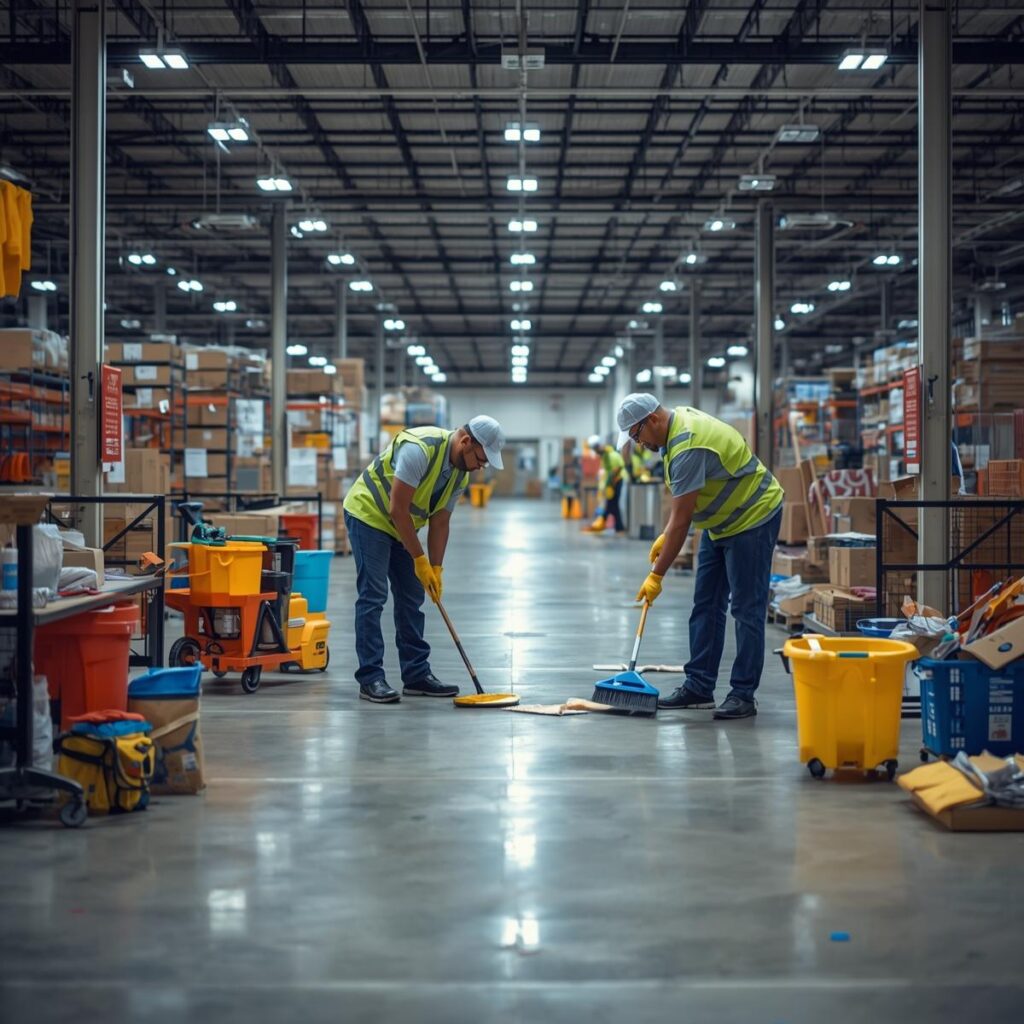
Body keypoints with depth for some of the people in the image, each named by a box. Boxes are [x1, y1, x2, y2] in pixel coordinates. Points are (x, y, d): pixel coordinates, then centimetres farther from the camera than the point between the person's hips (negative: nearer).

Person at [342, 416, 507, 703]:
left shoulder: (461, 474, -2)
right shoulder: (420, 449, -30)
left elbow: (439, 523, 3)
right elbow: (397, 509, -28)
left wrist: (435, 570, -5)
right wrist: (420, 560, -21)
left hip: (400, 526, 9)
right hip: (369, 515, -9)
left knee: (412, 598, 7)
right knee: (373, 596, -11)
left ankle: (417, 675, 12)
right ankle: (370, 679, -8)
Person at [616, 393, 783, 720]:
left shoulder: (688, 448, -29)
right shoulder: (679, 421, 2)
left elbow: (681, 520, -26)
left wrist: (656, 575, -20)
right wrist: (665, 536, 10)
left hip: (752, 520, -11)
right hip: (722, 521, 11)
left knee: (747, 609, -7)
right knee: (706, 605, 9)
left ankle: (743, 695, -3)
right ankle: (699, 686, 13)